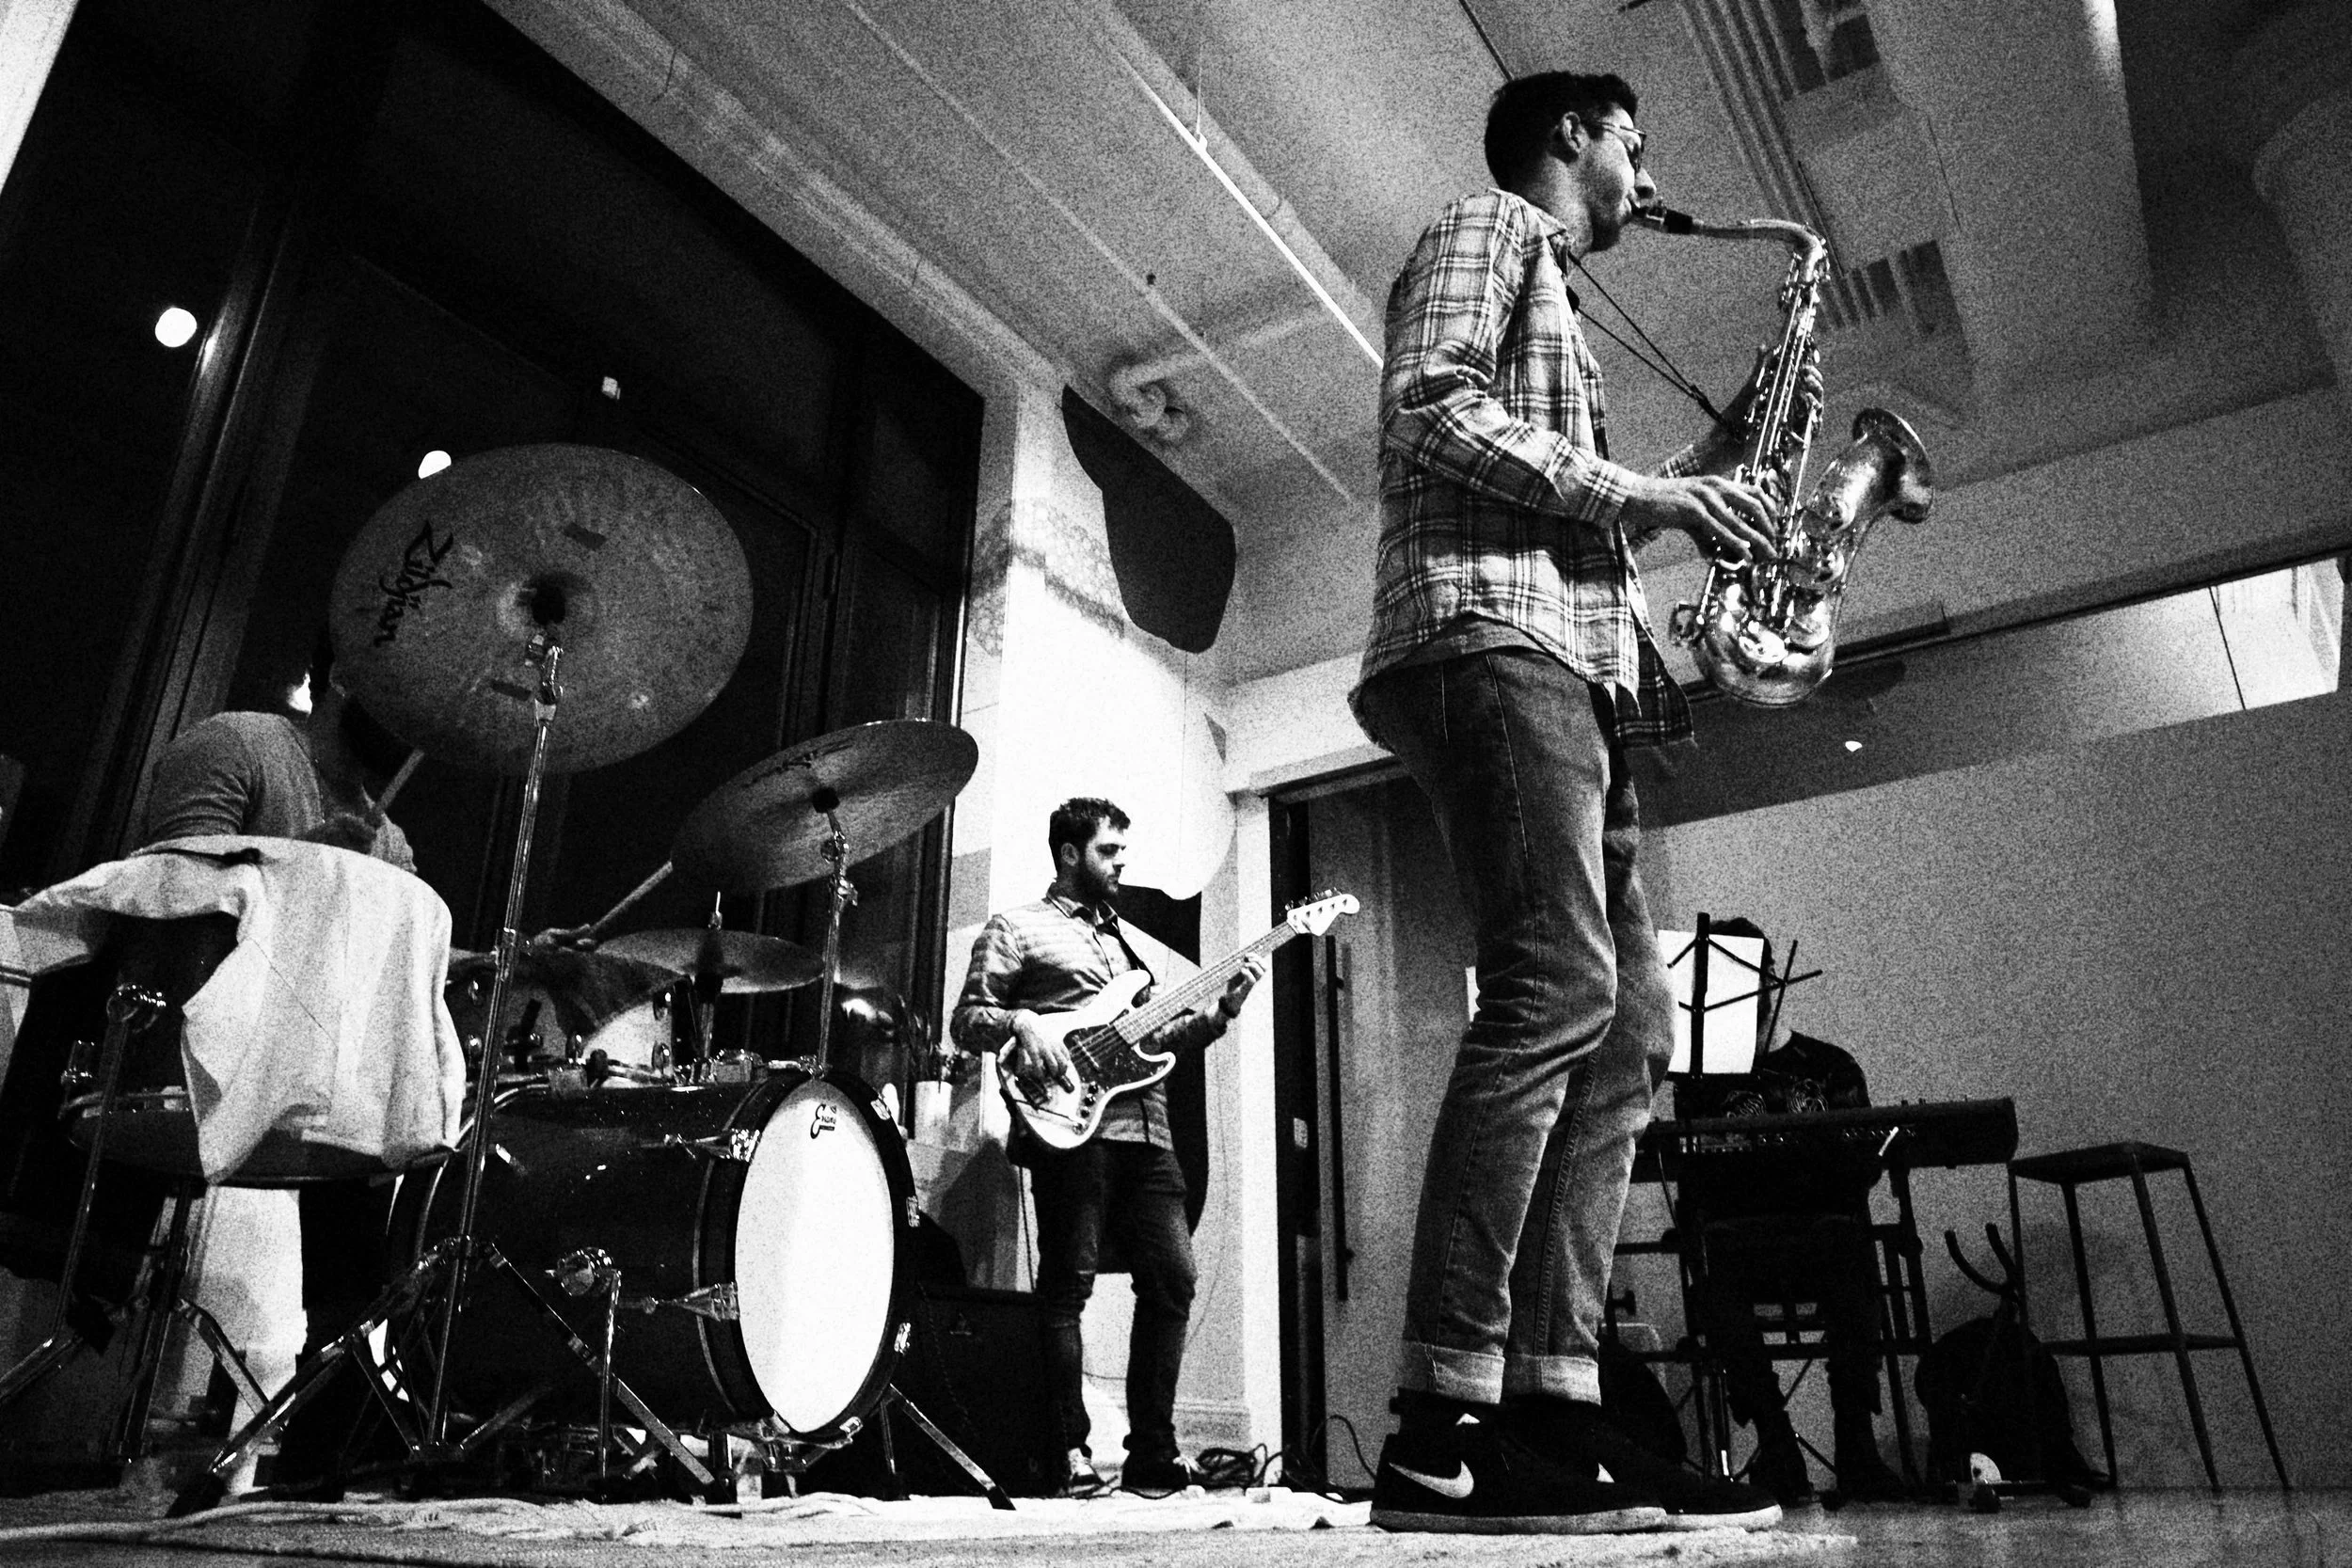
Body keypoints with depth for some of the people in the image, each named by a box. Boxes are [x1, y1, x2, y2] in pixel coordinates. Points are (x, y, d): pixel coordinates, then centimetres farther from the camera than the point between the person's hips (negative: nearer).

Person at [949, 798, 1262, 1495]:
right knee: (1068, 1287, -5)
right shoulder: (1017, 928, 8)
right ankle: (1071, 1450, 4)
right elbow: (966, 1019, 2)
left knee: (1173, 1280, 1)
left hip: (1147, 1130, 7)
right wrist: (1020, 1025, -18)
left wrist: (1221, 1009, 10)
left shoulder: (1126, 938, 28)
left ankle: (1152, 1451, 10)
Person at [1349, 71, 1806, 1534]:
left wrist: (1715, 457, 27)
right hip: (1491, 638, -10)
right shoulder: (1488, 226, 10)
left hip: (1573, 669, 10)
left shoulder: (1546, 280, 37)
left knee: (1626, 1022, -1)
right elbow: (1428, 411, -10)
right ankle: (1446, 1426, -22)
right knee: (1558, 986, -22)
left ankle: (1554, 1402, -2)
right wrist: (1638, 492, -9)